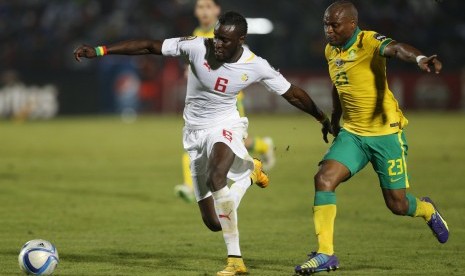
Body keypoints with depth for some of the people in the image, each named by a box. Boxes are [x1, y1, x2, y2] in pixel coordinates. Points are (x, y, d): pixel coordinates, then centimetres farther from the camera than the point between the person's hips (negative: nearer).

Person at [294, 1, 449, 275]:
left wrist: (419, 58, -62)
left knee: (397, 204, 2)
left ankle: (427, 210, 40)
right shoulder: (331, 51, 4)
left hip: (386, 132, -5)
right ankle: (325, 254, -13)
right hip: (352, 134, 5)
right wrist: (335, 120, 27)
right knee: (324, 178, -17)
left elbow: (396, 48, -41)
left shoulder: (368, 42, -19)